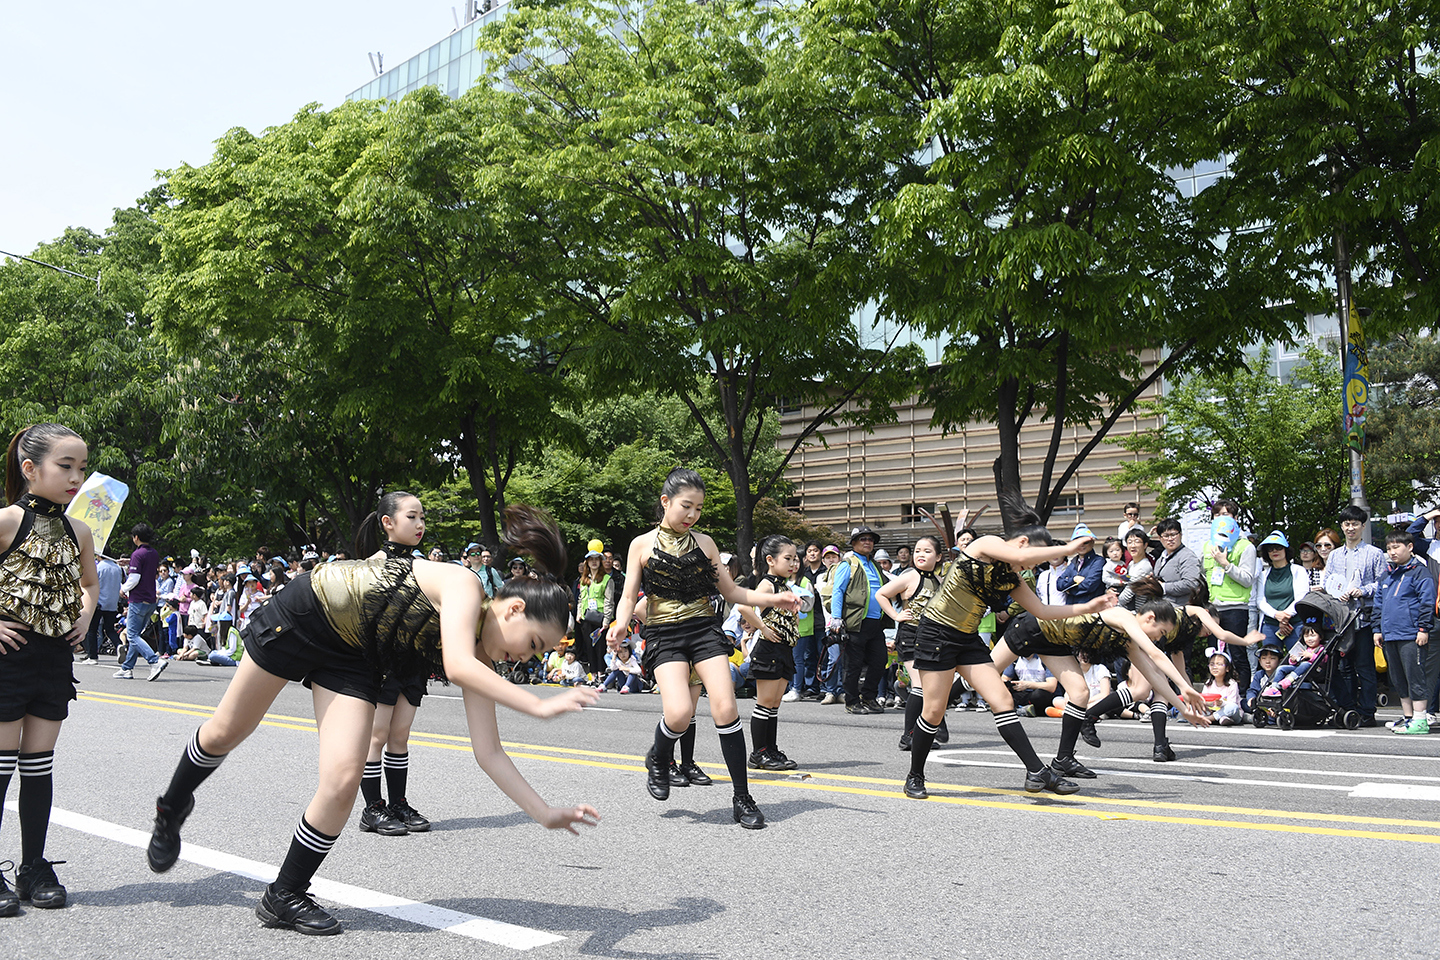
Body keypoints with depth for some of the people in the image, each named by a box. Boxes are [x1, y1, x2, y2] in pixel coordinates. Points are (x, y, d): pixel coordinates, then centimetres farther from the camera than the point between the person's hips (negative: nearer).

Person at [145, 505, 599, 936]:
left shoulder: (481, 658, -9)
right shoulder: (464, 584, -28)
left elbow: (489, 753, -8)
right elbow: (458, 666, -46)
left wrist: (544, 812, -13)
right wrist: (538, 705, -48)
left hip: (353, 660, 5)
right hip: (302, 617, -5)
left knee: (343, 781, -10)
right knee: (224, 734, 13)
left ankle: (284, 897, 12)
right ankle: (172, 810, 46)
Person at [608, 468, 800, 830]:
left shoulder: (704, 543, 10)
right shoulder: (642, 545, 4)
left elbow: (731, 592, 14)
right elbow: (629, 596, 2)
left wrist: (773, 599, 0)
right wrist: (621, 624, -20)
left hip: (705, 629, 2)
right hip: (664, 635, -2)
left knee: (725, 708, -13)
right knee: (680, 713, -22)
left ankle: (742, 798, 0)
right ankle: (659, 759, 14)